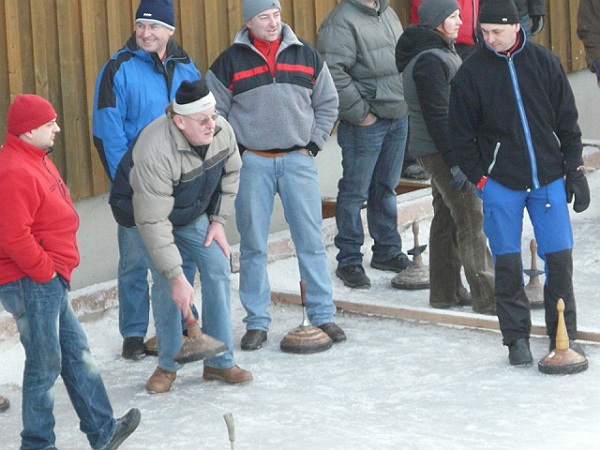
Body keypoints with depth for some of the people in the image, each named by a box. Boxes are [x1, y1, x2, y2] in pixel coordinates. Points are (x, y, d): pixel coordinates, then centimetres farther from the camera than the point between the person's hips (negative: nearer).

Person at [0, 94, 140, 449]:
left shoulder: (35, 160, 13)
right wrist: (45, 270, -17)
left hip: (49, 280, 11)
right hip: (30, 284, -11)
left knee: (77, 354, 14)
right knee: (45, 364, -1)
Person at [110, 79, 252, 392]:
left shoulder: (222, 131, -22)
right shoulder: (155, 152, -41)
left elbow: (231, 173, 1)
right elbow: (153, 222, -38)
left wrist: (218, 220, -2)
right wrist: (176, 277, -37)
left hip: (194, 213, 5)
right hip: (143, 211, -5)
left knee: (217, 268, -5)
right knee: (166, 286, -12)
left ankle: (219, 362, 4)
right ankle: (168, 366, 6)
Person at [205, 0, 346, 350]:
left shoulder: (306, 55, 7)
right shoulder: (230, 62, 1)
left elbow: (327, 103, 13)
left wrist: (313, 144, 4)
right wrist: (233, 151, -3)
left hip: (298, 160, 1)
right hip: (252, 162, -1)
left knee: (311, 240, 3)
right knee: (253, 246, 3)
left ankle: (323, 316, 11)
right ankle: (257, 322, 11)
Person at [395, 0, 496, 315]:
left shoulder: (440, 52, 14)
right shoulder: (429, 60, -19)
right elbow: (436, 115, -22)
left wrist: (458, 155, 23)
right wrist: (454, 162, -23)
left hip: (444, 150, 11)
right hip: (440, 150, -11)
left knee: (447, 218, 14)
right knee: (471, 219, -9)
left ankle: (445, 293, 20)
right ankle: (487, 298, -6)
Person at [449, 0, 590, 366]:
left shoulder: (544, 62, 1)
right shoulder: (471, 72, -4)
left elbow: (567, 120, 6)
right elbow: (461, 133, 1)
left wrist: (575, 170, 3)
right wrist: (480, 178, -4)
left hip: (549, 178, 1)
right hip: (500, 182, -1)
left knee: (560, 256, 1)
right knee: (507, 262, 2)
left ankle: (564, 333, 14)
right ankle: (517, 338, 13)